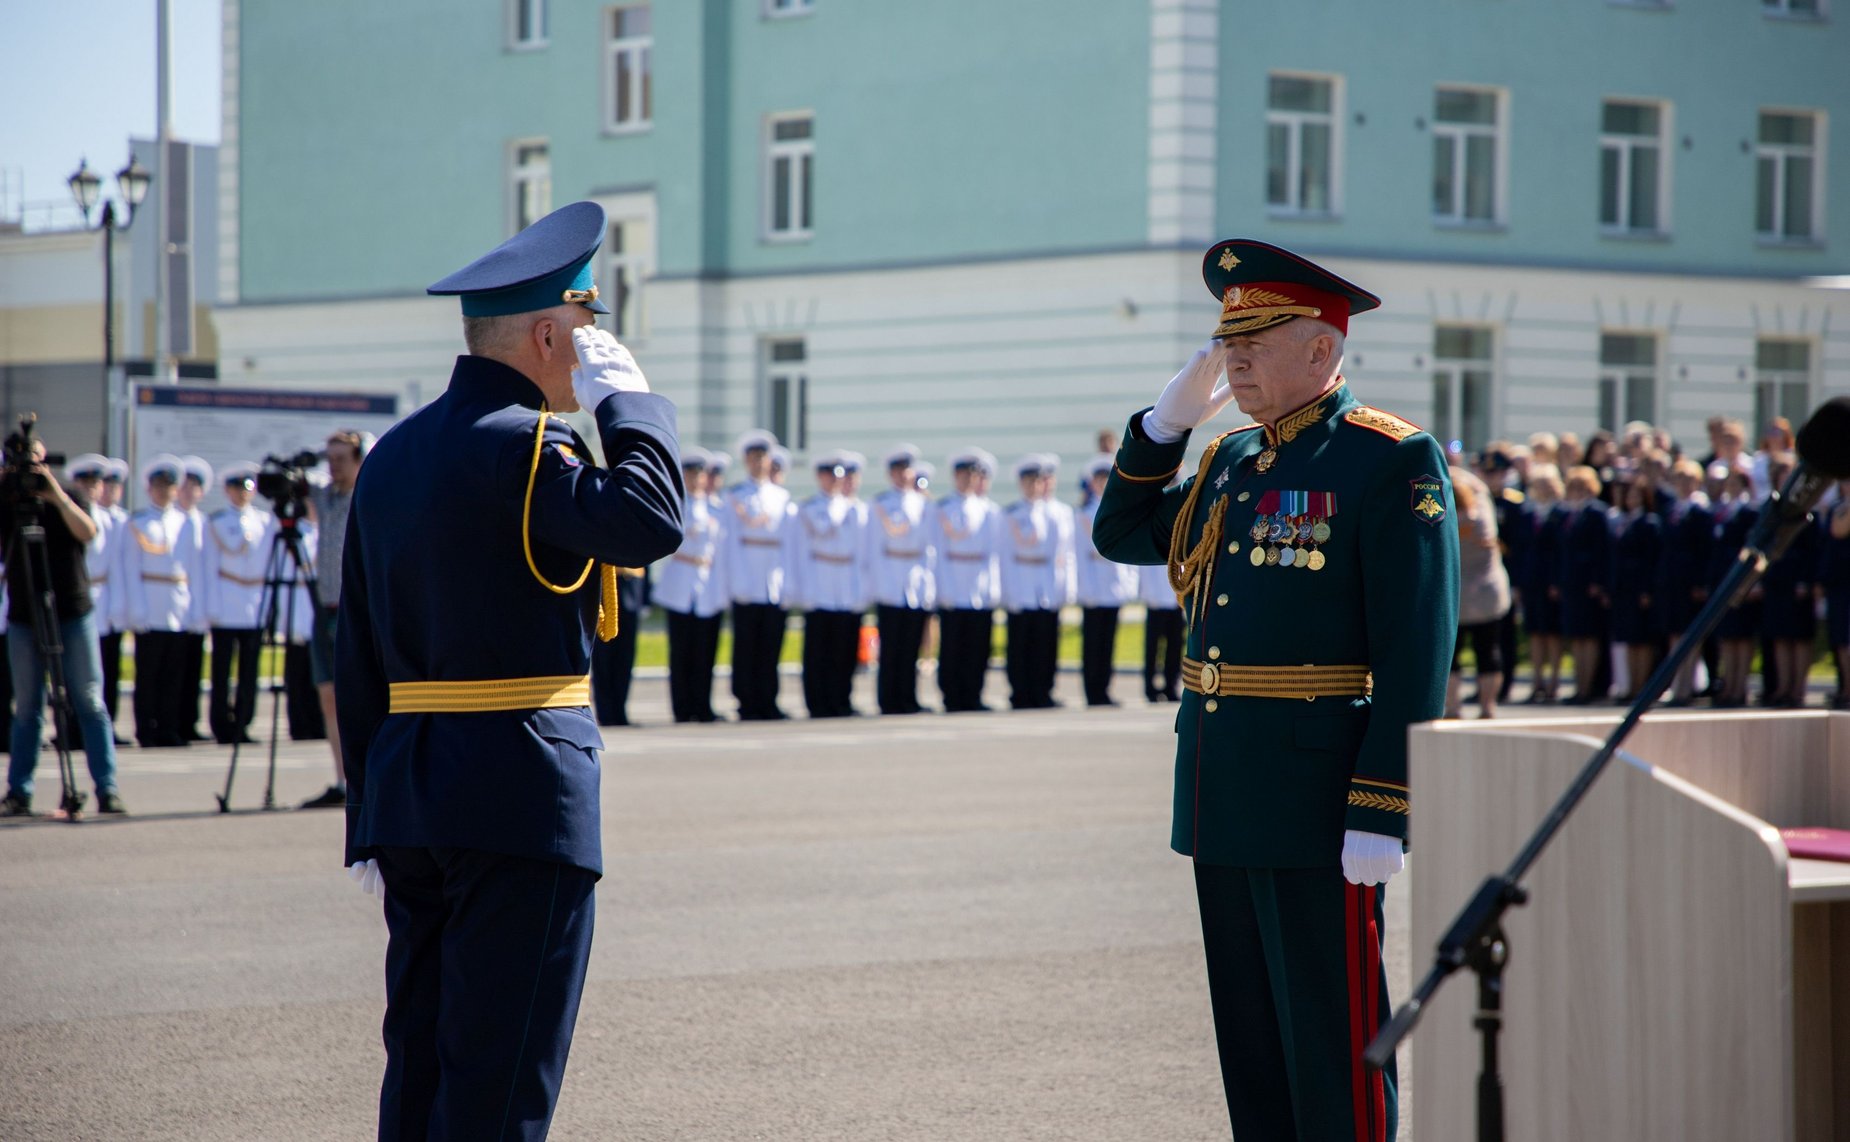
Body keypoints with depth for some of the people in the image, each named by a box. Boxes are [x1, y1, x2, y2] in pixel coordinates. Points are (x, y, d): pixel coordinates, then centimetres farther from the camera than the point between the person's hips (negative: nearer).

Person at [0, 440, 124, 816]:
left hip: (73, 614, -1)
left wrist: (56, 494, -23)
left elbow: (87, 532, -14)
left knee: (90, 702, -3)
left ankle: (107, 789, -3)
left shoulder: (71, 495, 2)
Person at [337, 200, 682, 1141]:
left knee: (420, 1065, 12)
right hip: (522, 793, -8)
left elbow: (357, 660, 15)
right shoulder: (522, 445, -12)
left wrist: (372, 825, 18)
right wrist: (624, 394, -13)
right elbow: (649, 520, -29)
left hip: (408, 786, 8)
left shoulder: (390, 456, 14)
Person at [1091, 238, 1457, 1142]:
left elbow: (1416, 652, -15)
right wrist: (1169, 419, 9)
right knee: (1250, 1035, 13)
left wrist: (1380, 815, -20)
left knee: (1333, 1043, -2)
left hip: (1318, 810, -8)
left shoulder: (1392, 464, -10)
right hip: (1223, 798, 8)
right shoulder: (1229, 461, 14)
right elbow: (1120, 535, 23)